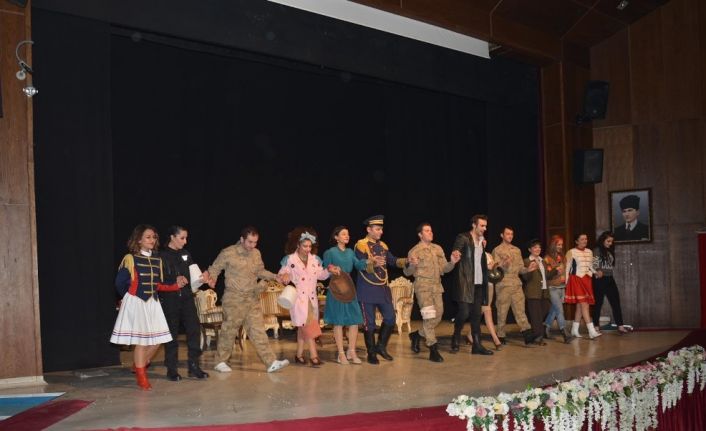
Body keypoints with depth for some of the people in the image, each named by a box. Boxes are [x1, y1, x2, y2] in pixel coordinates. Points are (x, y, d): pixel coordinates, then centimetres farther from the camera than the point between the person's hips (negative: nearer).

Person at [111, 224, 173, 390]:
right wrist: (129, 297, 9)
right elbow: (120, 283, -2)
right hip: (136, 302, -6)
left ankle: (139, 366, 25)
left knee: (157, 339, 2)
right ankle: (141, 377, 8)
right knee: (141, 340, -3)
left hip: (153, 303, 6)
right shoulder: (130, 259, -8)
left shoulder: (157, 260, 8)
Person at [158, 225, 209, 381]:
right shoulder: (162, 256, -4)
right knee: (171, 333, 2)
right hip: (169, 299, -4)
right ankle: (171, 369, 11)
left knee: (194, 329, -2)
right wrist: (174, 281, -16)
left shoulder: (186, 254, 12)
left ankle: (193, 366, 7)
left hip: (186, 297, 5)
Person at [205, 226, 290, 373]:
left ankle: (271, 362, 1)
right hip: (234, 299, -5)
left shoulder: (256, 253, 7)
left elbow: (260, 271, 20)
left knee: (258, 331, 3)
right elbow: (214, 268, -3)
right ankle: (220, 362, 21)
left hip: (252, 299, 5)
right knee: (229, 331, 5)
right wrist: (212, 278, -23)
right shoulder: (228, 253, -10)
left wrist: (275, 277, 7)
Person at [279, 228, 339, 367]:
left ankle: (299, 355, 20)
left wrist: (329, 271, -8)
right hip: (297, 297, -5)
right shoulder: (290, 259, -6)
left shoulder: (315, 259, 7)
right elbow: (281, 274, -6)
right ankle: (313, 355, -11)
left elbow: (320, 275, 9)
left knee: (303, 327, 11)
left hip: (311, 297, 5)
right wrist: (285, 276, -28)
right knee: (307, 326, -12)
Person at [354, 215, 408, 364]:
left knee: (390, 318, 6)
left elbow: (393, 261, 11)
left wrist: (407, 261, -5)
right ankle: (371, 354, 12)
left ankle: (381, 347, 23)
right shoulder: (361, 245, -10)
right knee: (369, 323, 0)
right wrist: (374, 263, -36)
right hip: (367, 290, -7)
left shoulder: (382, 245, 12)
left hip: (383, 288, 7)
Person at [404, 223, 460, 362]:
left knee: (438, 316, 7)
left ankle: (417, 335, 29)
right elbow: (407, 272, -5)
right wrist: (411, 265, -28)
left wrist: (452, 262, -8)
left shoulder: (438, 249, 12)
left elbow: (443, 269, 12)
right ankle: (433, 350, -4)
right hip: (423, 286, -6)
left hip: (437, 287, 6)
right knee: (429, 317, -10)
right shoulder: (414, 251, -3)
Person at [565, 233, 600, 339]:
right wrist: (566, 284, -7)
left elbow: (590, 267, 20)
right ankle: (592, 331, -16)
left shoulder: (589, 252, 14)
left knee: (580, 306, 8)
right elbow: (567, 269, -3)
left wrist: (596, 272, 1)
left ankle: (574, 329, 19)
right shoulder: (571, 252, -3)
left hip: (587, 280, 6)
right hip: (576, 279, -6)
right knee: (584, 305, -12)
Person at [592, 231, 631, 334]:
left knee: (616, 302, 1)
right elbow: (594, 265, -12)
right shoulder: (597, 250, -5)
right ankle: (596, 327, 8)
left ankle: (620, 326, 2)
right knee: (598, 303, 0)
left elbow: (610, 266, 18)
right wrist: (598, 272, -27)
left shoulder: (610, 251, 15)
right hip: (600, 279, -7)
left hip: (609, 279, 7)